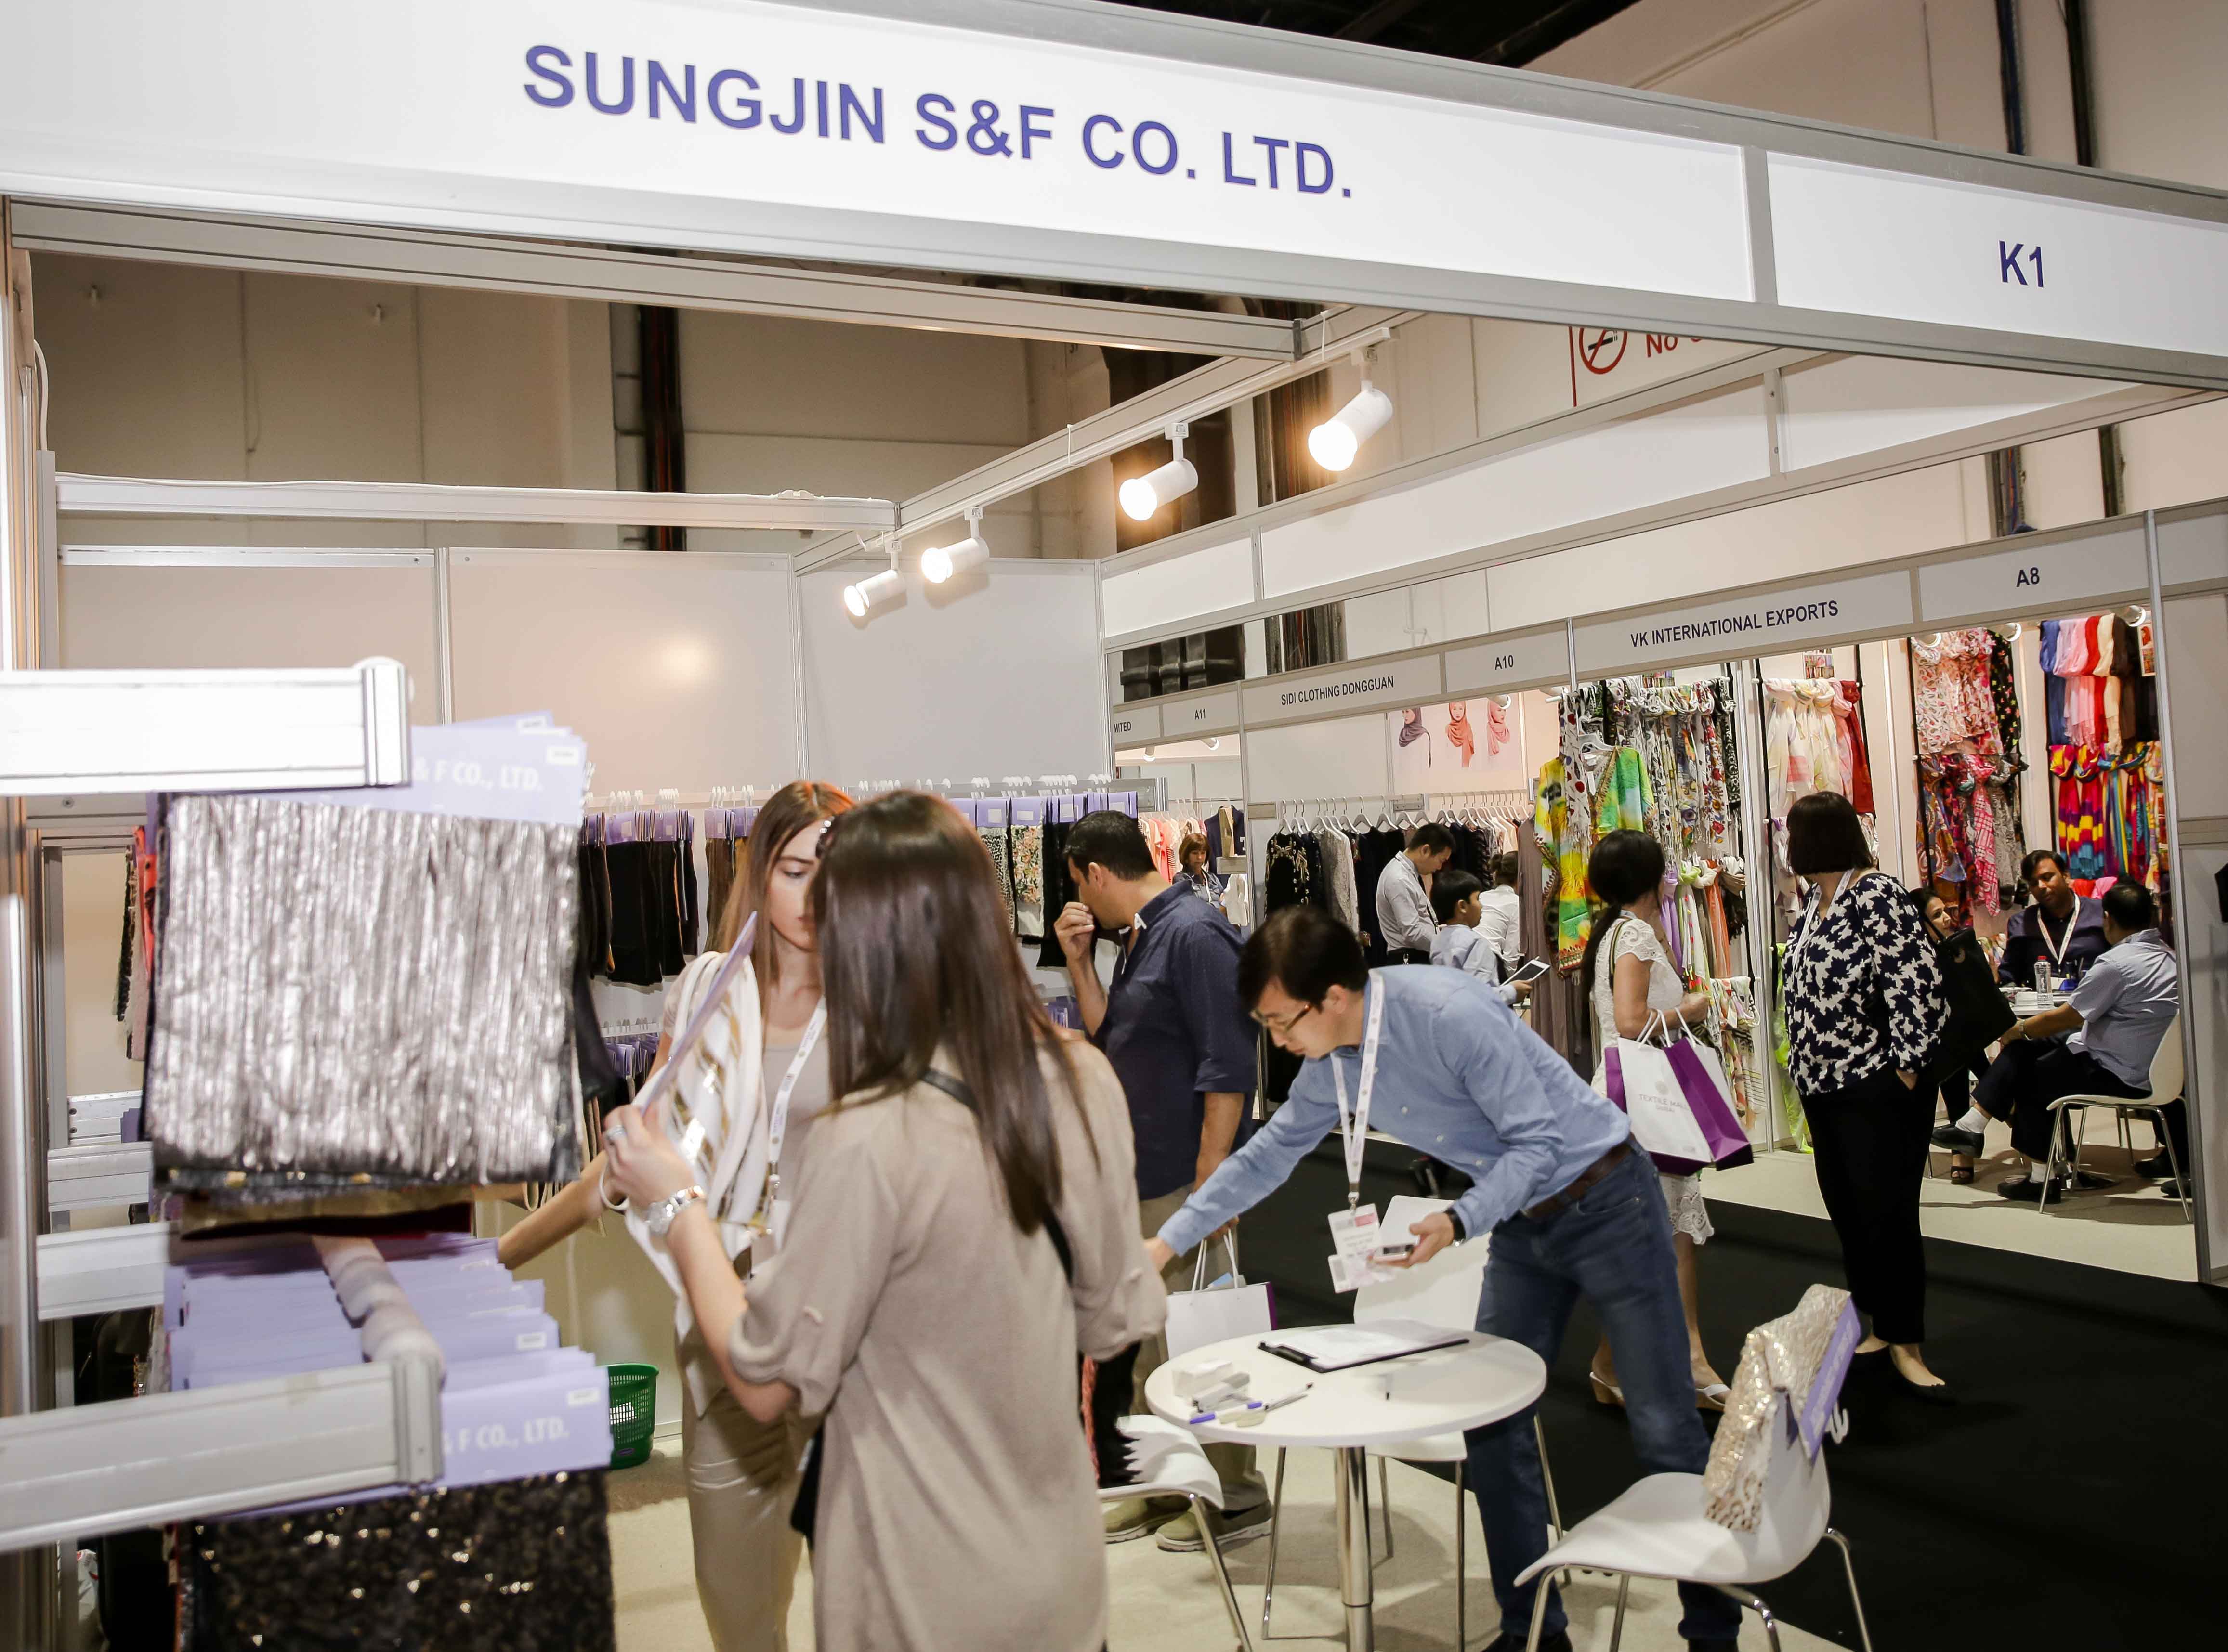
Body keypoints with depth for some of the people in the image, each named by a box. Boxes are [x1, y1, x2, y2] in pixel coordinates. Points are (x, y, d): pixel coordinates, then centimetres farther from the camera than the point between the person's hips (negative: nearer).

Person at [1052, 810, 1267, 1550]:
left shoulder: (1194, 934, -15)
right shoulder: (1139, 939, 13)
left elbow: (1227, 1068, -20)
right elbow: (1110, 1039, 19)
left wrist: (1209, 1185, -22)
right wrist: (1079, 961, 8)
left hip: (1183, 1182, -9)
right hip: (1137, 1181, 10)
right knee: (1145, 1343, 16)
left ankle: (1237, 1497, 16)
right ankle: (1166, 1486, 29)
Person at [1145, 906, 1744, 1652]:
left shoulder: (1450, 1012, -29)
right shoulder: (1331, 1066, -5)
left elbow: (1537, 1142, -24)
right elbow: (1268, 1154, 9)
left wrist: (1460, 1222, -37)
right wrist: (1168, 1240, 10)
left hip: (1603, 1197, -7)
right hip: (1523, 1222, 7)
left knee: (1664, 1430, 0)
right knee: (1491, 1428, 5)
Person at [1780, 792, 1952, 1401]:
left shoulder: (1877, 898, -16)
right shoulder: (1813, 902, 11)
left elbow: (1919, 988, -21)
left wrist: (1903, 1074, -17)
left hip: (1879, 1094, -9)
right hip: (1824, 1089, 9)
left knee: (1889, 1216, -4)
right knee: (1847, 1213, 13)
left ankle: (1906, 1345, 7)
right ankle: (1882, 1329, 25)